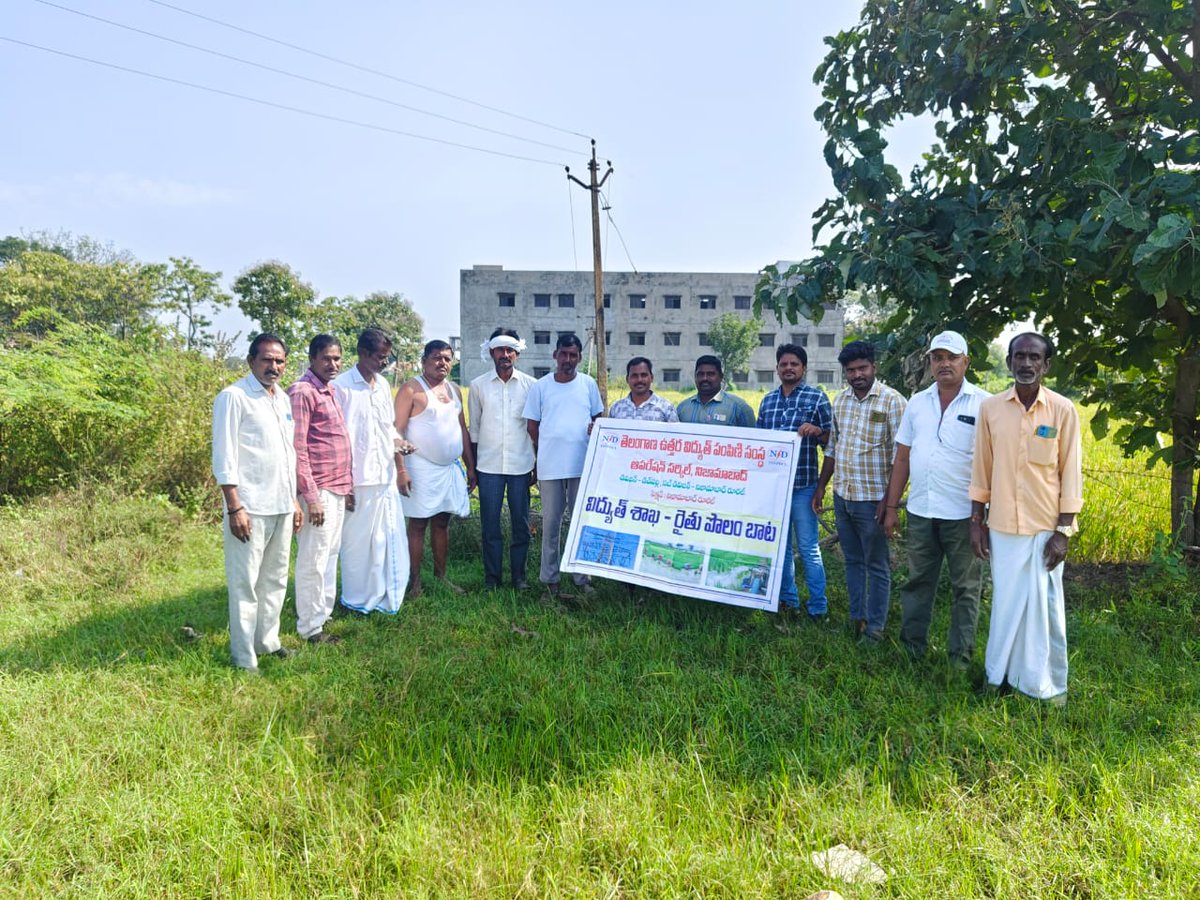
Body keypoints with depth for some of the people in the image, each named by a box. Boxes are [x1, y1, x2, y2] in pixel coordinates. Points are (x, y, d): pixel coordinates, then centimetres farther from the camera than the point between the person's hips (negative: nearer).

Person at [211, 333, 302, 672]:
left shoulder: (283, 399, 13)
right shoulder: (234, 397, -9)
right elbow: (224, 459, -13)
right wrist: (234, 508, -17)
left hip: (282, 506, 7)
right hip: (250, 507, -7)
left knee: (275, 580, 15)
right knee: (245, 584, 0)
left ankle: (268, 640, 29)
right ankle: (244, 659, 10)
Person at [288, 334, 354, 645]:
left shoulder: (329, 392, 15)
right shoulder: (302, 392, -12)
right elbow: (297, 448, -16)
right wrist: (311, 496, -19)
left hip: (338, 489, 9)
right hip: (319, 491, -9)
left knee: (330, 555, 16)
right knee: (314, 559, 0)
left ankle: (324, 613, 27)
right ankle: (310, 627, 11)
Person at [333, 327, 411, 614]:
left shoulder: (383, 385, 11)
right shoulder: (341, 386, -10)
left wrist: (396, 440, -1)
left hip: (386, 475, 6)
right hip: (358, 479, -6)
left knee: (389, 538, 11)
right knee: (358, 541, 6)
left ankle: (385, 595, 26)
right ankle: (358, 599, 22)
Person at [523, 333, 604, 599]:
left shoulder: (588, 384, 5)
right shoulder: (540, 386, 3)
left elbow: (598, 417, 13)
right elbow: (532, 426, 6)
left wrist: (595, 429, -7)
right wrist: (543, 453, 2)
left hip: (583, 465, 1)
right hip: (550, 466, -1)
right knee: (551, 522, 6)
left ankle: (582, 577, 18)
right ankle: (549, 579, 15)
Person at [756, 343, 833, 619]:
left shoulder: (816, 397, -1)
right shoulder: (767, 400, 12)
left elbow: (831, 439, 0)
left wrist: (817, 431, -20)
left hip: (802, 484, -5)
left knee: (808, 547, -1)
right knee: (779, 544, 13)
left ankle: (818, 607, 9)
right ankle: (787, 599, 26)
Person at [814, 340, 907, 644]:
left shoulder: (892, 401, -11)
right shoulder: (840, 400, 9)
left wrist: (890, 500, -17)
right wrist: (821, 487, 14)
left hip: (872, 500, -6)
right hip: (842, 496, 6)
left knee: (877, 566, 5)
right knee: (853, 561, 16)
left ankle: (875, 626, 16)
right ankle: (857, 617, 28)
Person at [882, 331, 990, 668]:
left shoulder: (983, 404, -5)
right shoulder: (917, 403, 8)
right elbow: (902, 458, 11)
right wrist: (892, 507, 8)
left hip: (963, 514, -4)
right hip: (920, 512, 4)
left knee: (965, 588, 8)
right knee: (918, 582, 14)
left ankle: (961, 656, 20)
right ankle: (912, 646, 27)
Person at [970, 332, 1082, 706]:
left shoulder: (1062, 410, -4)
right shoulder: (990, 408, 0)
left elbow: (1070, 473, -3)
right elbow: (982, 468, 5)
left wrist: (1063, 531, -6)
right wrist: (976, 521, 5)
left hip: (1045, 526, -1)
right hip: (1002, 526, 2)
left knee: (1045, 606, 6)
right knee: (1006, 602, 11)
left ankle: (1048, 684, 22)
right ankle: (1001, 674, 26)